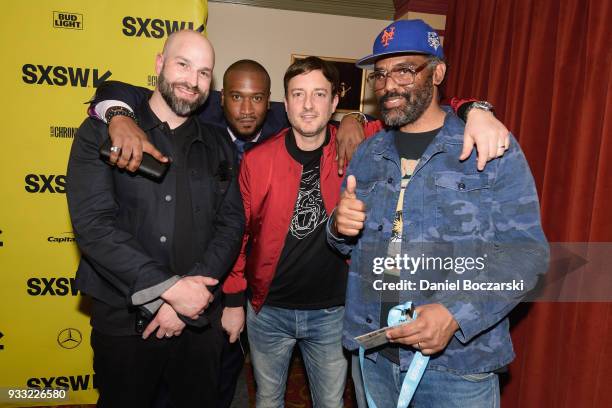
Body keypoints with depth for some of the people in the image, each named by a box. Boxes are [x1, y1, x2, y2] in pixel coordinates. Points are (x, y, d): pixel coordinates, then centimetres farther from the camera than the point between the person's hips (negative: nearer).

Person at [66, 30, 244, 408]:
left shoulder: (219, 146, 6)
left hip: (199, 317, 3)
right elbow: (92, 223, -15)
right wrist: (169, 288, -20)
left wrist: (185, 296, -14)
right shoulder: (101, 132, -4)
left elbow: (231, 224, -2)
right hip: (123, 318, -2)